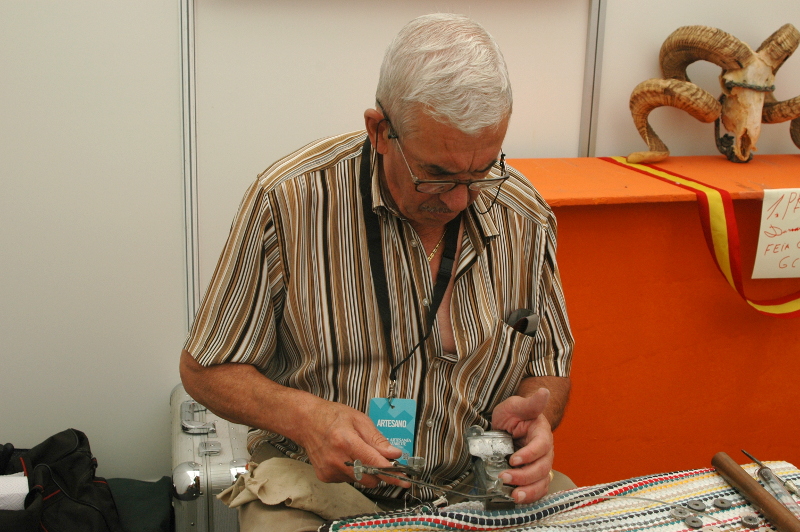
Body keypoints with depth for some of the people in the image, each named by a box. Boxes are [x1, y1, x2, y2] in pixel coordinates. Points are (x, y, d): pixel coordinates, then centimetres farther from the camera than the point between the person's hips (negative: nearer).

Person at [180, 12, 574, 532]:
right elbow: (205, 368, -5)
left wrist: (533, 415, -14)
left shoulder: (527, 217, -4)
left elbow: (549, 367, 10)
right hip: (320, 488, -2)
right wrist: (303, 416, -24)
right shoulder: (290, 200, -14)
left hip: (475, 488, 3)